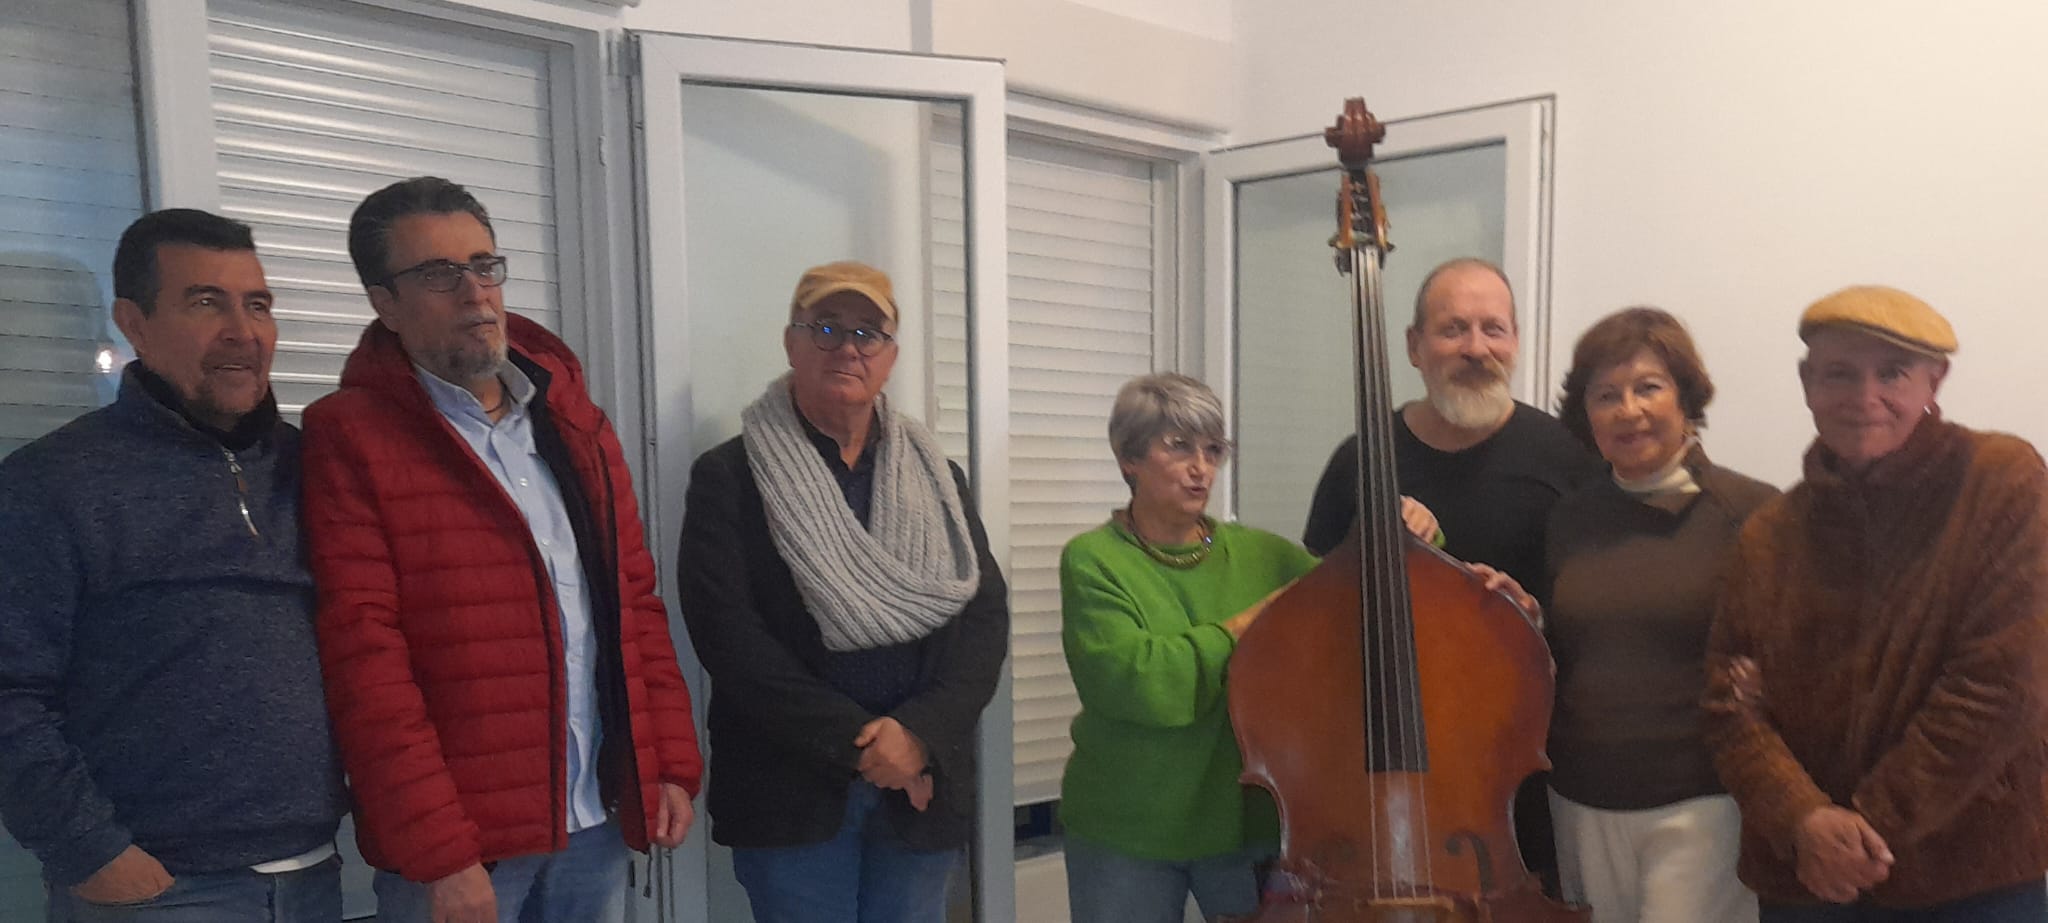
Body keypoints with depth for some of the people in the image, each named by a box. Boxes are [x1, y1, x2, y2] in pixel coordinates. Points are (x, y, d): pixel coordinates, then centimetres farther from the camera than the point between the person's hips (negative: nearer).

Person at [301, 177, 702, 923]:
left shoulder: (576, 423, 10)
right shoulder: (349, 439, -7)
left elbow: (636, 601, 11)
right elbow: (364, 658, -13)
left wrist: (672, 763, 4)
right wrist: (437, 852, -16)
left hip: (598, 821, 5)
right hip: (459, 848, -5)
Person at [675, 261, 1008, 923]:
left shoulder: (938, 479, 10)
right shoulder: (728, 476, -1)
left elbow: (985, 615, 1)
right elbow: (727, 631, -11)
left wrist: (919, 732, -15)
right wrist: (857, 742, -15)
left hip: (922, 788, 3)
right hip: (789, 793, -3)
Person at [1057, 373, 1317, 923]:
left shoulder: (1261, 554, 4)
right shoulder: (1093, 560, -7)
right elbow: (1133, 681, -20)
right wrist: (1248, 623, -16)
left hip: (1251, 819, 3)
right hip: (1125, 834, -3)